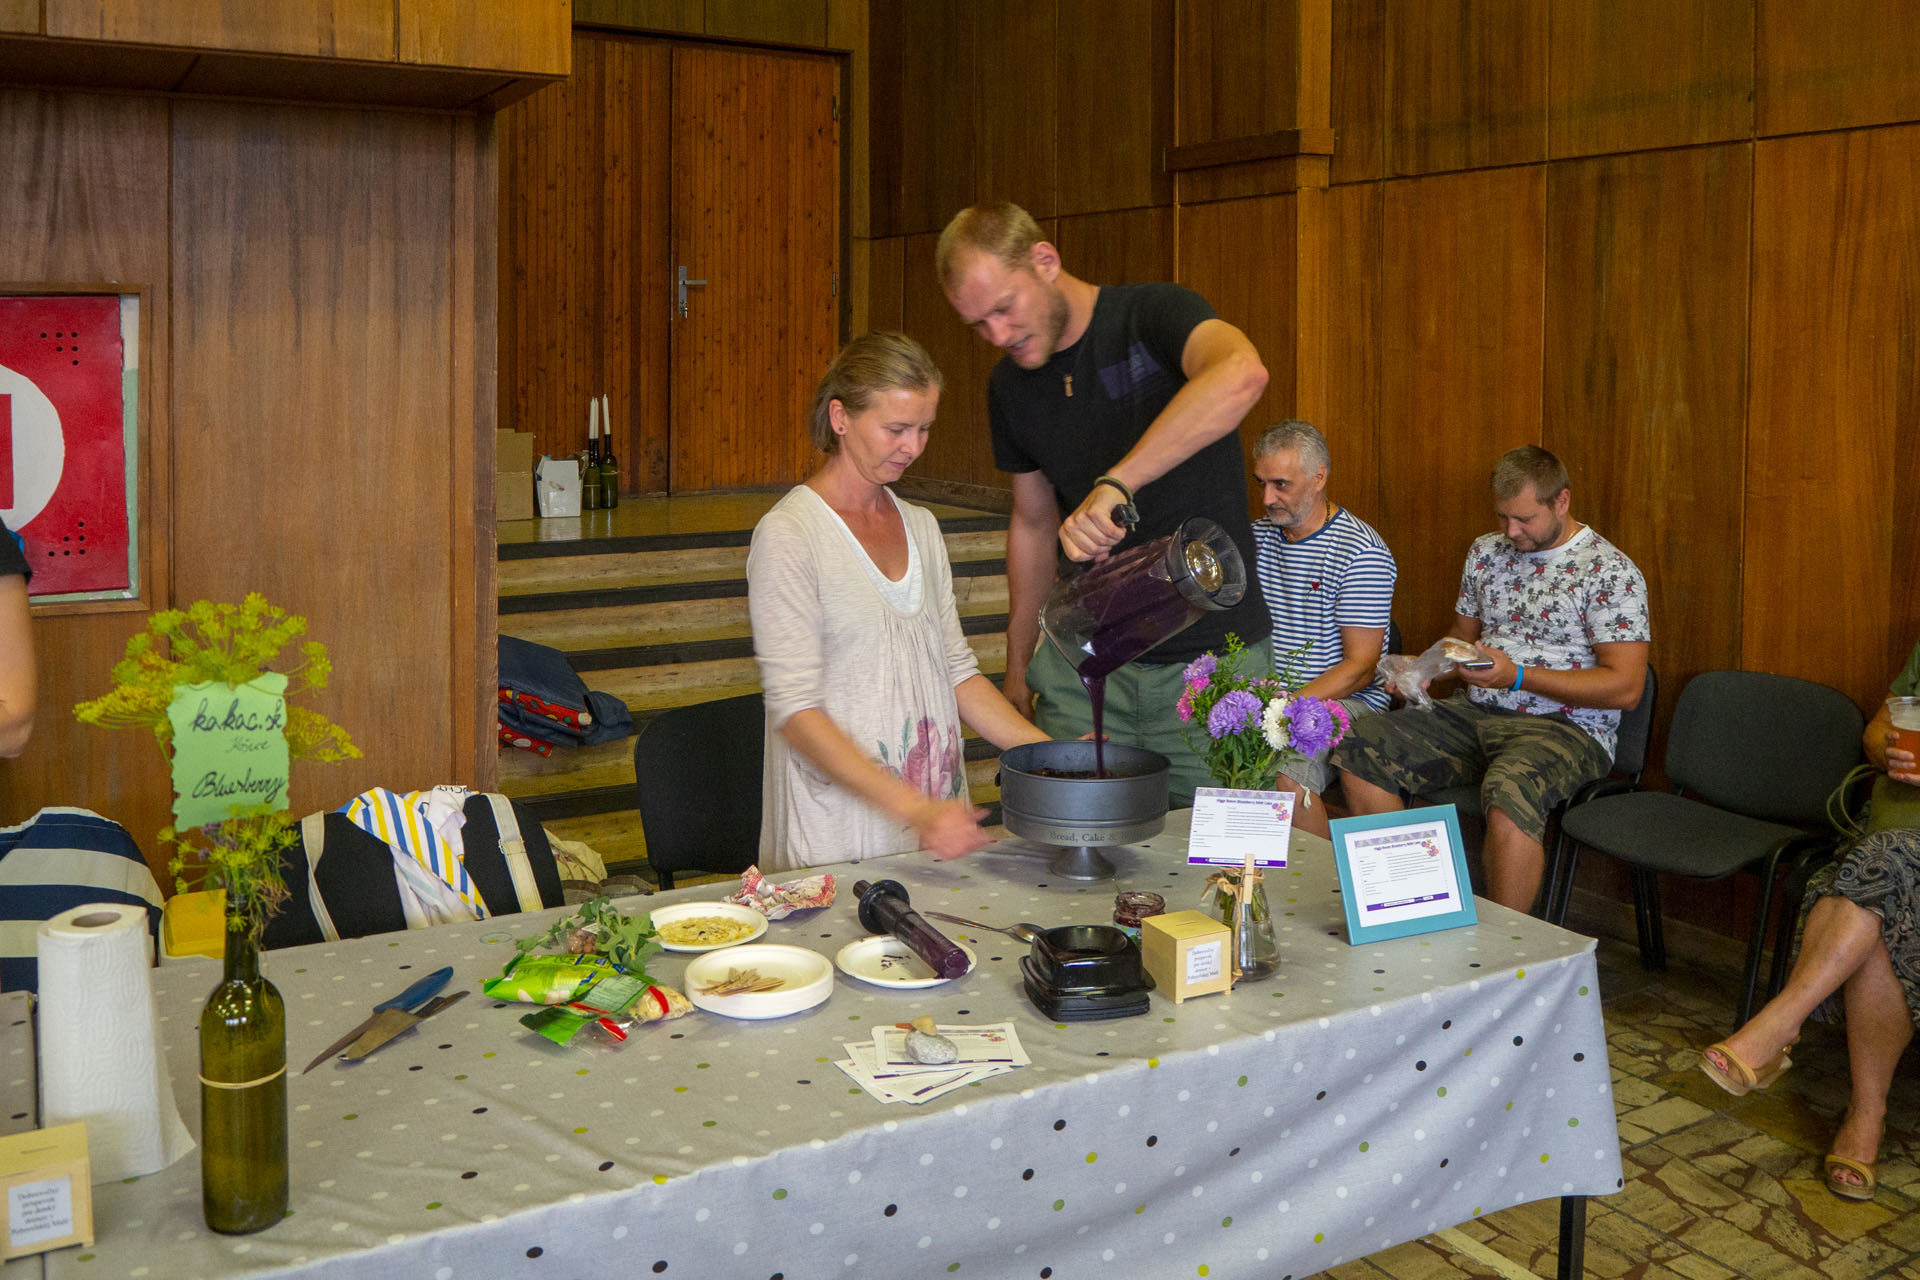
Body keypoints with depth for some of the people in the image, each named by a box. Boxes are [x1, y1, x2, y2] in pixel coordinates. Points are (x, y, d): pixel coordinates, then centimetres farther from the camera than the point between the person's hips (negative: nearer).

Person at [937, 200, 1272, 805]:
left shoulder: (1154, 315, -10)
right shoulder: (1010, 386, 8)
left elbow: (1242, 372, -34)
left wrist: (1115, 483, -39)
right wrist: (1018, 669, 19)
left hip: (1211, 659, -4)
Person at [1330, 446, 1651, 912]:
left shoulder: (1610, 571, -7)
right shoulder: (1485, 552, 14)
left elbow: (1625, 686, -13)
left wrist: (1517, 676, -21)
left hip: (1567, 727, -6)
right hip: (1475, 714, 7)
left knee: (1507, 793, -40)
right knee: (1358, 750, -13)